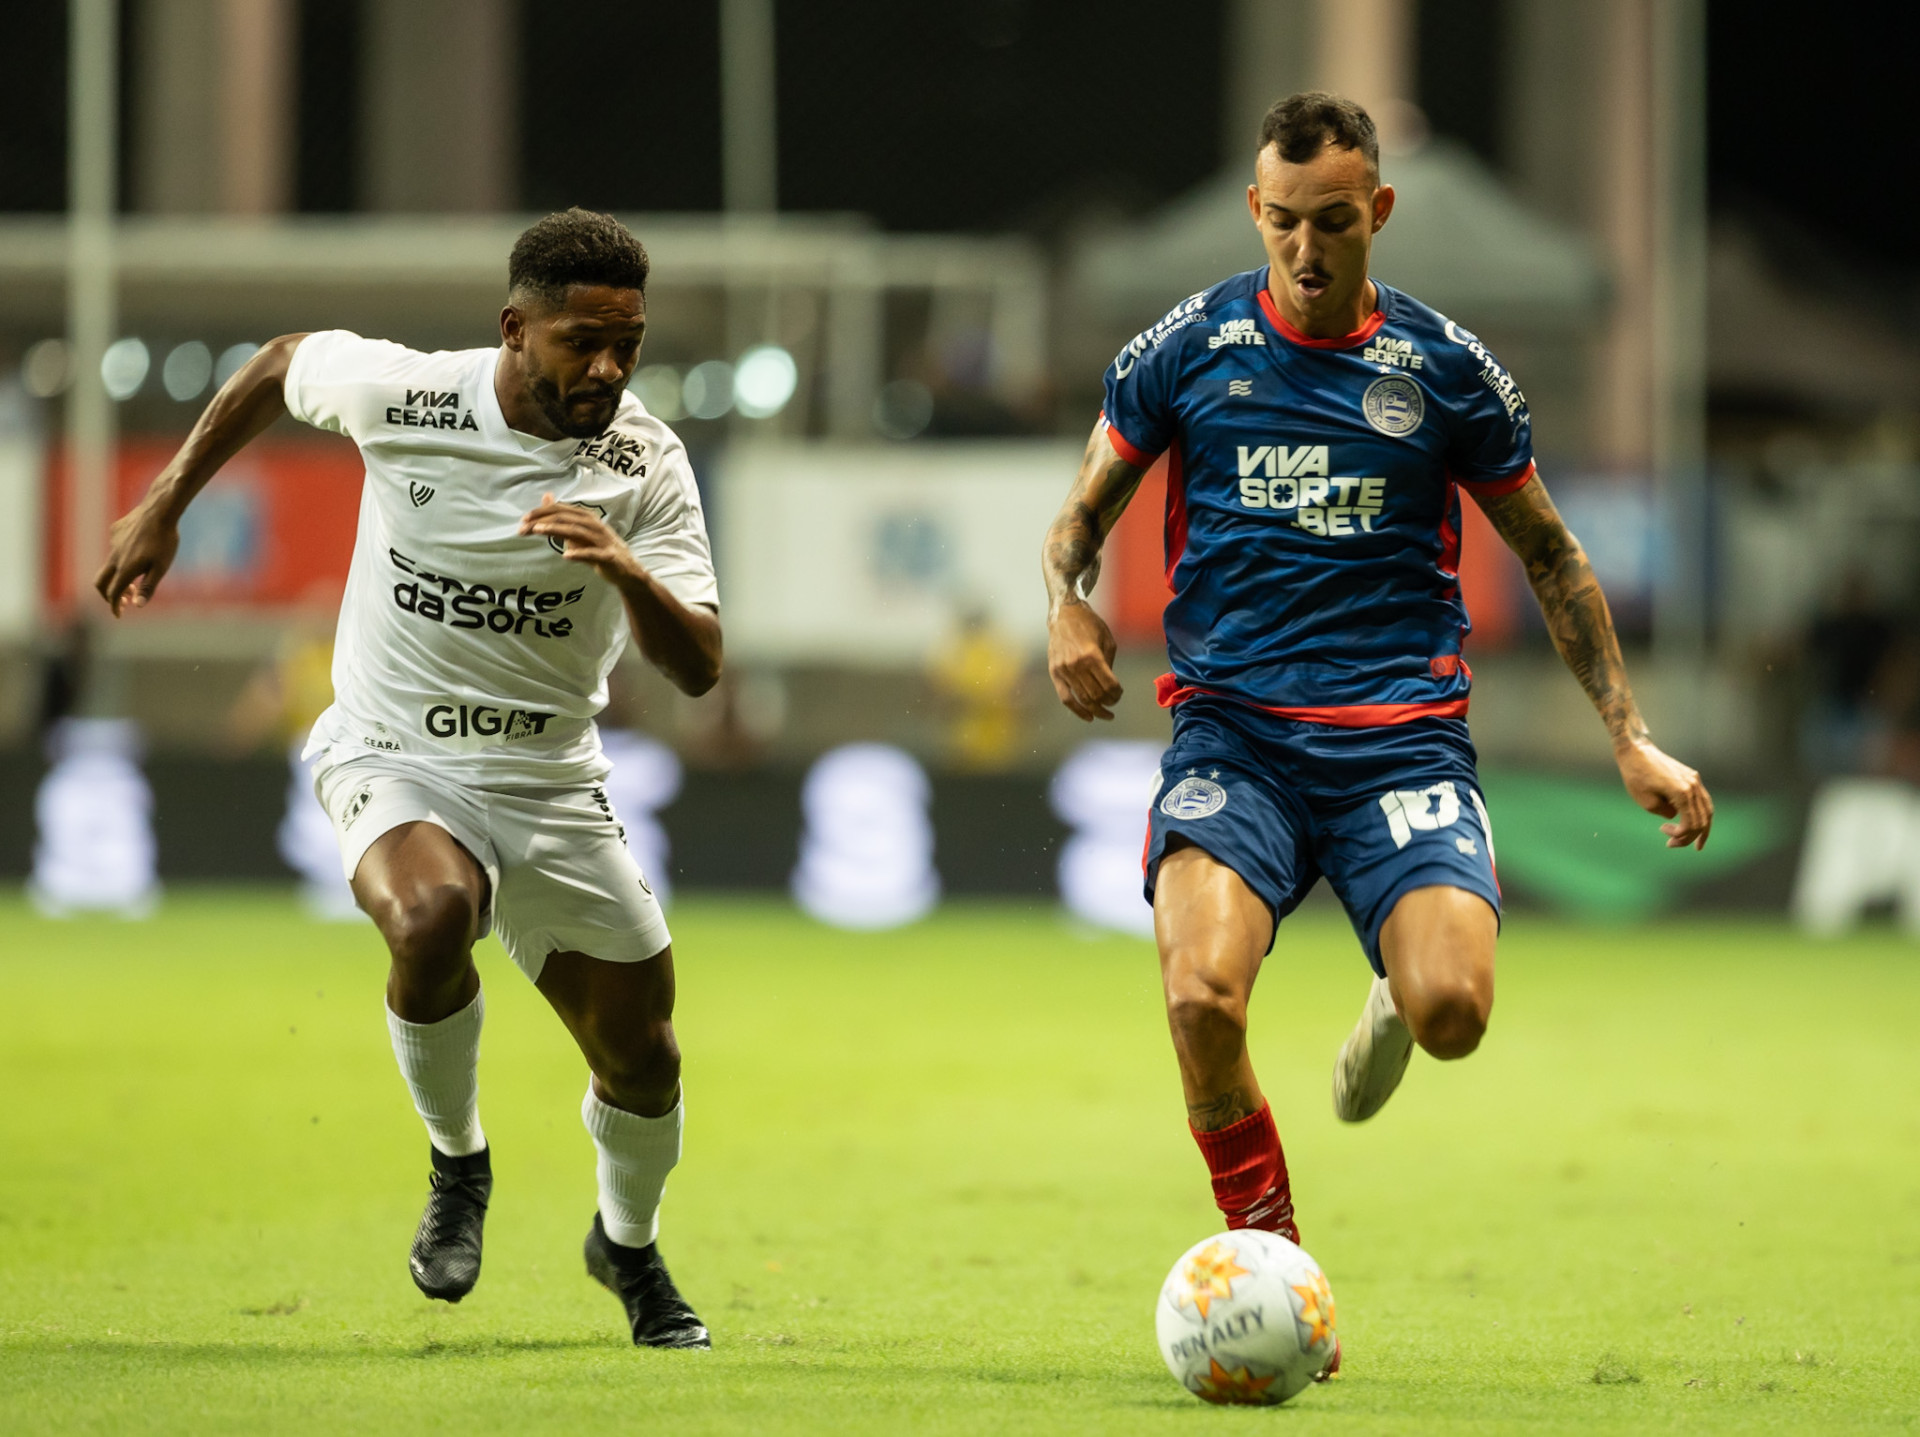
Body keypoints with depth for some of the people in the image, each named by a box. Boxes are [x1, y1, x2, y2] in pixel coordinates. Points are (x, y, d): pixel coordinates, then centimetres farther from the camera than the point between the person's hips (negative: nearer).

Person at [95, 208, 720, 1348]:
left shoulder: (646, 463, -11)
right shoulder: (402, 394, -15)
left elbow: (699, 668, -15)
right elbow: (283, 364, 8)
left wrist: (630, 574, -35)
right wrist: (165, 509, 11)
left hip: (552, 780, 3)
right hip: (394, 760, -3)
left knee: (643, 1060, 6)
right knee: (429, 918, -36)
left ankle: (629, 1245, 40)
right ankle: (458, 1165, -9)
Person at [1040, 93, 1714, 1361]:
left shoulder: (1447, 371, 6)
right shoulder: (1186, 351, 5)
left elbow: (1550, 553, 16)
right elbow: (1085, 513, 15)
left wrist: (1631, 738, 9)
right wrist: (1067, 603, -8)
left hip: (1403, 729, 0)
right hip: (1231, 731, 0)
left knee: (1454, 1010, -23)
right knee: (1202, 998, -27)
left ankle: (1392, 1003, 18)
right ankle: (1267, 1252, -3)